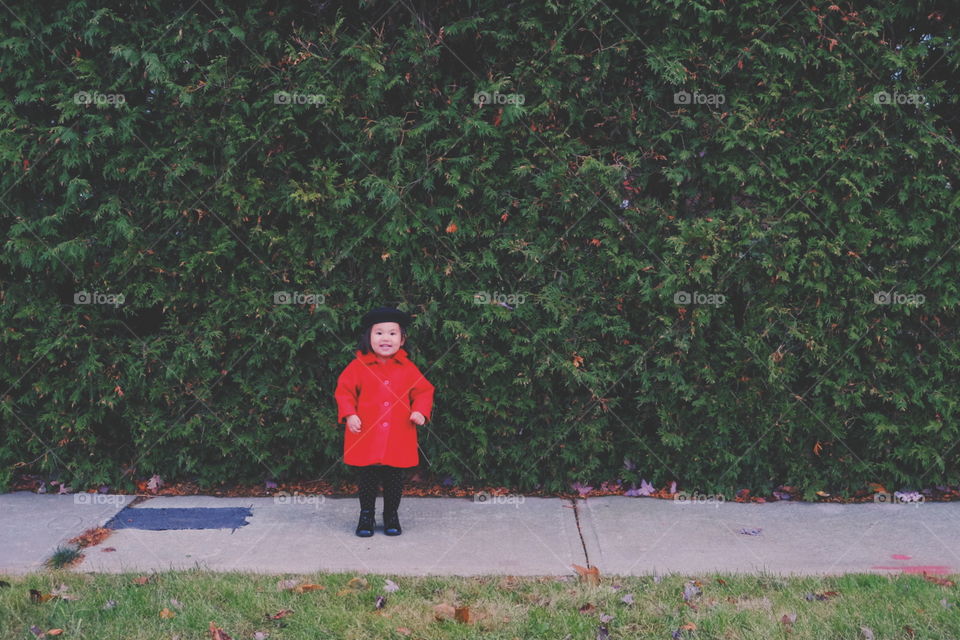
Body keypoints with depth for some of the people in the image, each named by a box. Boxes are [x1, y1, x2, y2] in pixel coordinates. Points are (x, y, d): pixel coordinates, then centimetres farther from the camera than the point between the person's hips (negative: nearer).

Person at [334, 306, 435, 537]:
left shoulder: (408, 368, 2)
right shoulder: (358, 366, -3)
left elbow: (424, 391, 9)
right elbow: (344, 391, 1)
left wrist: (420, 411, -7)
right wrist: (349, 414, -11)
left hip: (398, 438, 1)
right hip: (366, 437, -1)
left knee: (394, 479, 10)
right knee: (367, 479, 8)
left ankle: (391, 515, 28)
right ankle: (366, 515, 26)